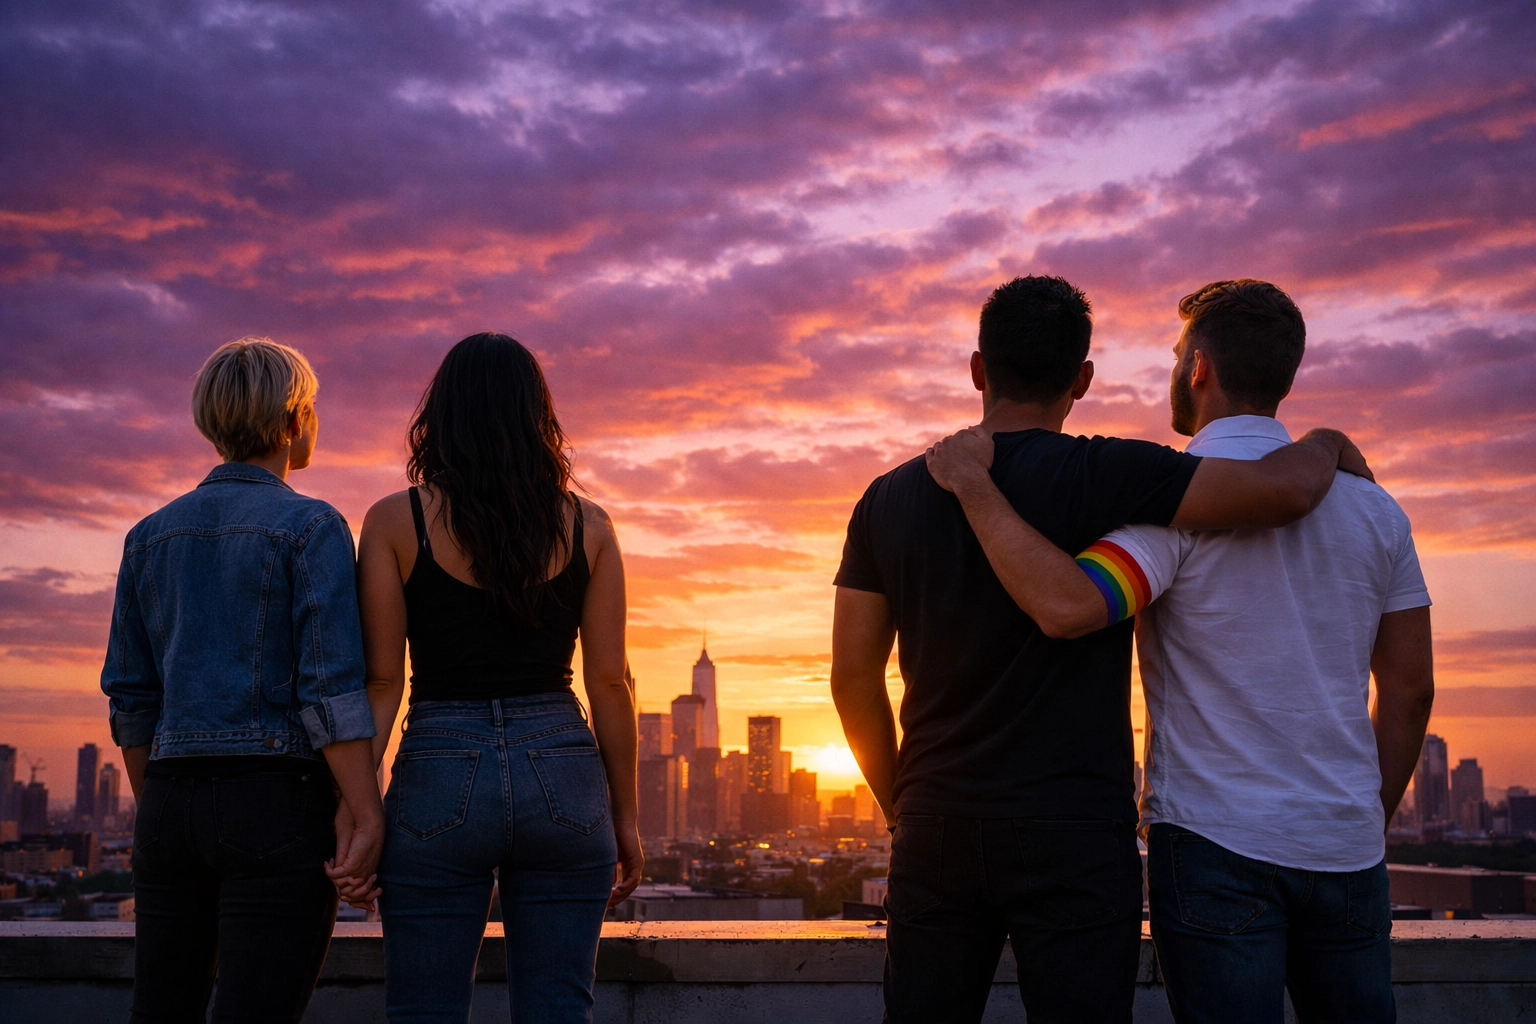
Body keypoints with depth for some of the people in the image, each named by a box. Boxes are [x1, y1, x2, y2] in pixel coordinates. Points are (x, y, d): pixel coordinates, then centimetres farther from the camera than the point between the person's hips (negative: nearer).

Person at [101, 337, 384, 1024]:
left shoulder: (152, 535, 11)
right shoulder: (311, 528, -6)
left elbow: (130, 695, 12)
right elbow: (331, 684, -15)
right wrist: (367, 818, -15)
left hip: (174, 802, 6)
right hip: (278, 806, -6)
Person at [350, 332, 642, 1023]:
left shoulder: (394, 521, -1)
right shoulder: (586, 525, 3)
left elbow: (381, 682, -4)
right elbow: (609, 681, 2)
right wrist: (625, 816, 9)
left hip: (438, 779, -1)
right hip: (563, 779, 2)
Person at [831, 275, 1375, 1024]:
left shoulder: (889, 499, 4)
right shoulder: (1103, 478, -9)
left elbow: (853, 677, 6)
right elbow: (1285, 489, -18)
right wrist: (1326, 444, 6)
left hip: (936, 830, 4)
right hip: (1073, 833, -4)